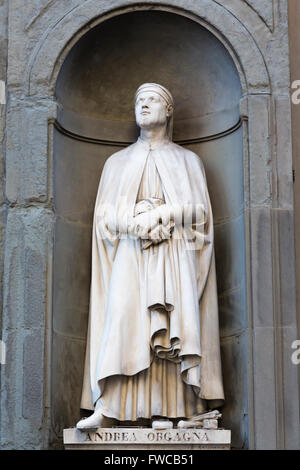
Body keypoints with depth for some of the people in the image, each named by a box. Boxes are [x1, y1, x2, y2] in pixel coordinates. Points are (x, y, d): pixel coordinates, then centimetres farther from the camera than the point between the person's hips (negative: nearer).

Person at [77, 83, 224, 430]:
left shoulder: (188, 161, 17)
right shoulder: (118, 162, 20)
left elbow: (199, 211, 6)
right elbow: (104, 213, 10)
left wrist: (160, 214, -11)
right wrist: (136, 223, -11)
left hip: (174, 254, 0)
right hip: (129, 254, 1)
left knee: (168, 331, -12)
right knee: (120, 319, -17)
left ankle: (163, 412, -14)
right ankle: (104, 406, -25)